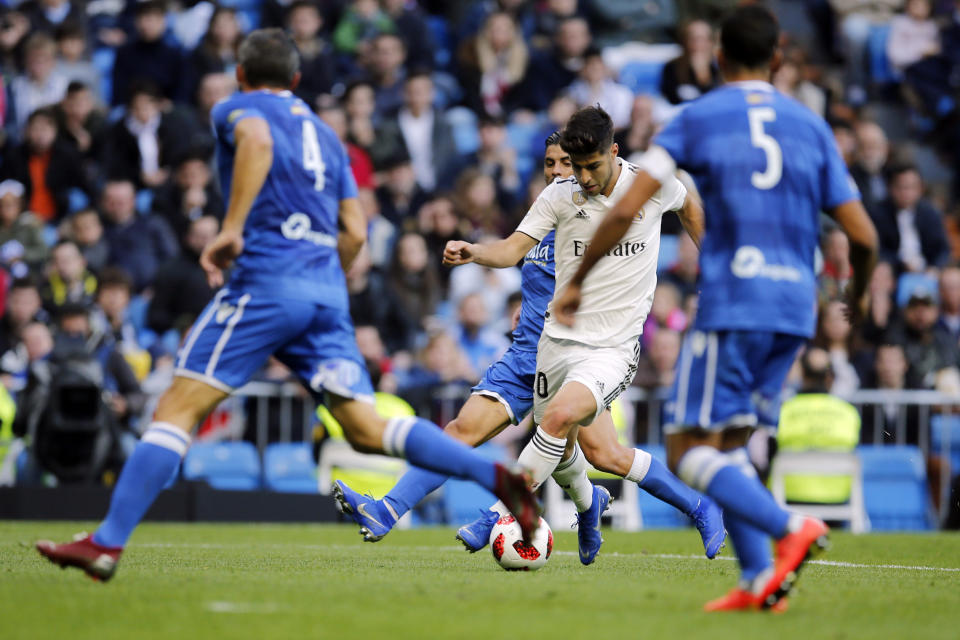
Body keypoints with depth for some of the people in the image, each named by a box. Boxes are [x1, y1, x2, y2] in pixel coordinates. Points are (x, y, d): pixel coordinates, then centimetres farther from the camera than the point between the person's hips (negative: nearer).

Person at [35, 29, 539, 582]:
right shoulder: (325, 134, 25)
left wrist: (231, 229, -22)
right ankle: (497, 476, -13)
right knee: (368, 429, 2)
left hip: (267, 281, -6)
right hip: (328, 291, 6)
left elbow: (257, 142, -19)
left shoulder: (239, 108, 7)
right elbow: (354, 233, 18)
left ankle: (108, 543, -11)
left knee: (178, 408, -5)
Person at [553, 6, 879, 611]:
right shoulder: (810, 125, 11)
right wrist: (858, 293, 27)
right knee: (729, 444, 15)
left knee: (690, 448, -2)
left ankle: (790, 528, -23)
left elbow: (626, 209, -5)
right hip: (795, 309, 5)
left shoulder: (696, 118, 3)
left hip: (730, 305, -5)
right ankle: (758, 580, 0)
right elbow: (863, 236, 7)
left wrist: (577, 281, 5)